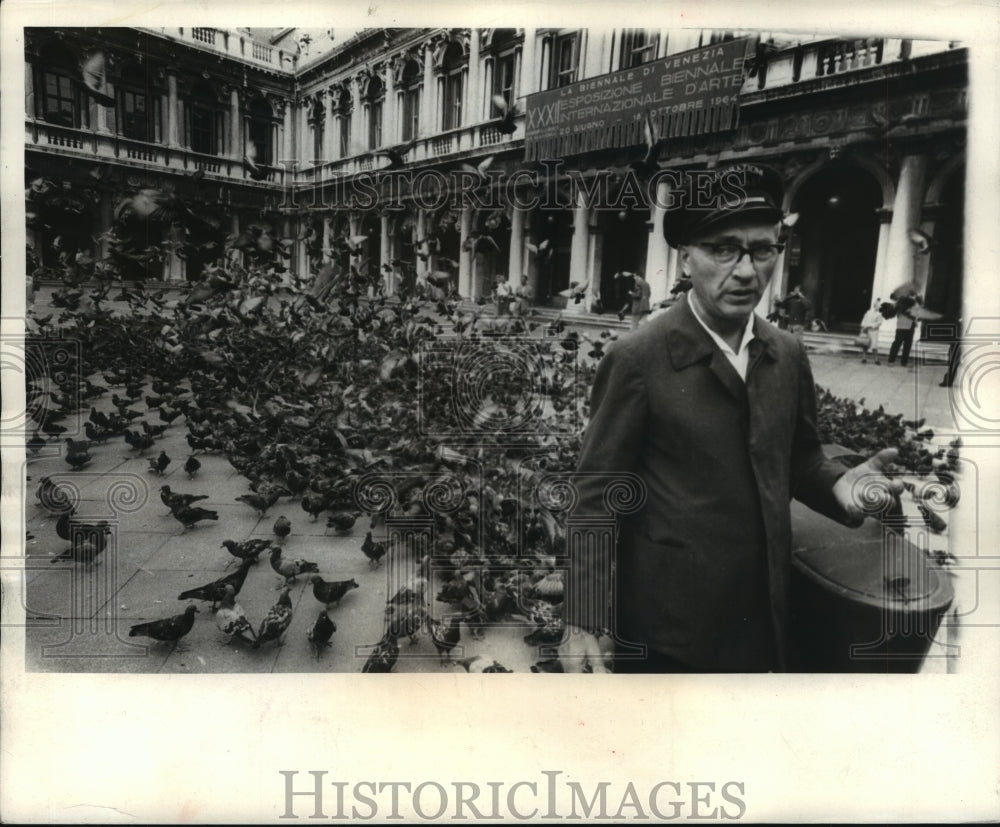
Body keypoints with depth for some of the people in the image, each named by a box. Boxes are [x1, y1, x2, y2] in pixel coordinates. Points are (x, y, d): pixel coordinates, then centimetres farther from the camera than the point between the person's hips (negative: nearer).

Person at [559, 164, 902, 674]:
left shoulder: (789, 356, 2)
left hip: (765, 610, 5)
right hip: (666, 620, -5)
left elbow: (798, 458, 13)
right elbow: (596, 494, -14)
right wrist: (581, 622, -18)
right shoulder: (637, 359, -15)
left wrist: (838, 482, -11)